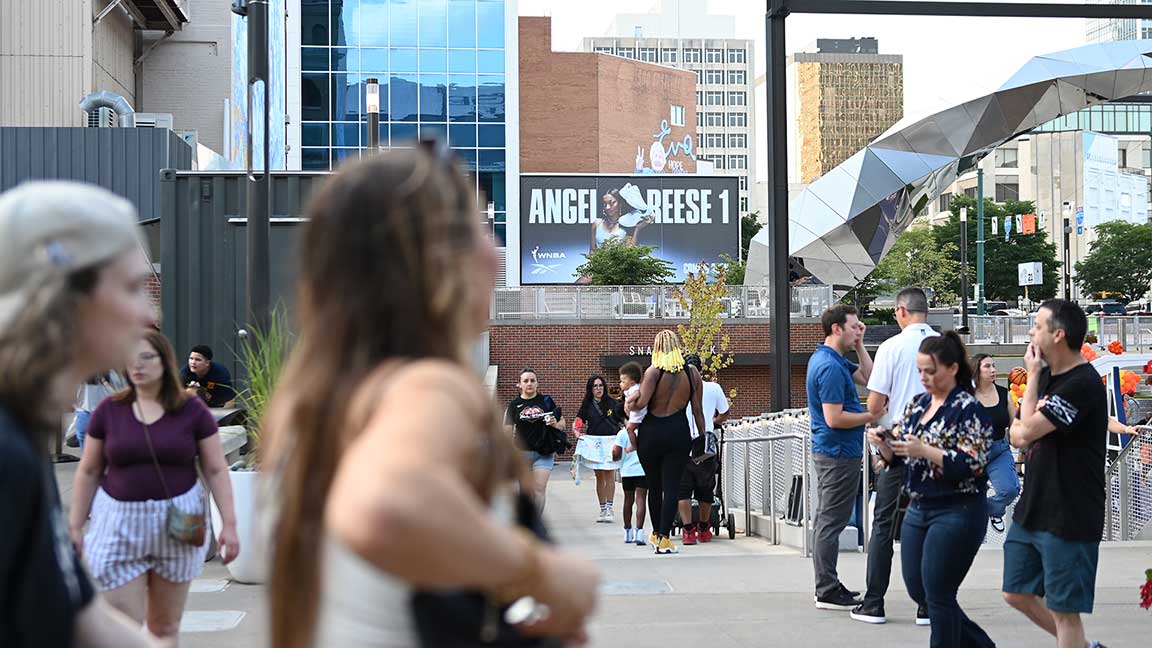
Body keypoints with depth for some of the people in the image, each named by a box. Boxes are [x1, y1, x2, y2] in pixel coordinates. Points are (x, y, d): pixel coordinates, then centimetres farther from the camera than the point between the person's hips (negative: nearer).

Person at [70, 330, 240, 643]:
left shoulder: (192, 412, -2)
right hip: (120, 524, 0)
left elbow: (216, 470, 1)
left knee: (165, 624, 10)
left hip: (176, 523, 0)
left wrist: (229, 523, -5)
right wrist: (75, 526, 5)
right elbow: (89, 472, 7)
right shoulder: (109, 411, 0)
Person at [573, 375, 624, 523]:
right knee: (599, 476, 6)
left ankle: (609, 508, -4)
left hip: (610, 442, -2)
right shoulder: (587, 406, 8)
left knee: (610, 475, -7)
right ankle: (603, 509, 12)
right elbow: (578, 422, 13)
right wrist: (577, 432, -6)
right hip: (594, 443, 2)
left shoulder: (613, 403, 2)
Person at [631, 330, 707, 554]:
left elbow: (641, 402, -17)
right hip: (679, 434, 1)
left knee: (654, 485, 14)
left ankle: (657, 534, 26)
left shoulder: (654, 371, -7)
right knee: (672, 486, 1)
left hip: (651, 433, -1)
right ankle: (665, 539, -4)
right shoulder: (692, 373, 2)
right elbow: (697, 410, 4)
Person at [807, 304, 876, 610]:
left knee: (827, 520, 14)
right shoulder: (830, 367, -20)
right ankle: (827, 592, -3)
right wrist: (872, 416, -14)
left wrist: (859, 345, 11)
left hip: (829, 451, 11)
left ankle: (828, 585, 22)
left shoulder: (834, 360, 12)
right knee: (831, 522, -7)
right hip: (839, 453, -11)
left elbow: (868, 378, 20)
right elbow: (834, 418, -24)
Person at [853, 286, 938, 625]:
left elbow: (874, 405, -7)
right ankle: (929, 606, 7)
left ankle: (873, 605, 9)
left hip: (897, 445, -2)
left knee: (884, 524, 7)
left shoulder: (892, 347, -7)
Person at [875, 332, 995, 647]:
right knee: (917, 590, 11)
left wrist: (924, 451, -27)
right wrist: (883, 442, -7)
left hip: (956, 513, -8)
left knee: (938, 595, -3)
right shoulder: (918, 404, 10)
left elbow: (972, 465, -19)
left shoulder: (968, 409, -12)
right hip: (918, 509, 8)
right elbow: (898, 454, 15)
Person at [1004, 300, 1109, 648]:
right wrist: (1031, 429, -12)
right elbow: (1016, 435, 12)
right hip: (1031, 510, 9)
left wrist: (1033, 376, -8)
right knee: (1017, 593, 16)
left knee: (1064, 608, -2)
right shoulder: (1047, 377, 11)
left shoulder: (1083, 384, -18)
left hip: (1068, 519, -9)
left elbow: (1028, 430, -20)